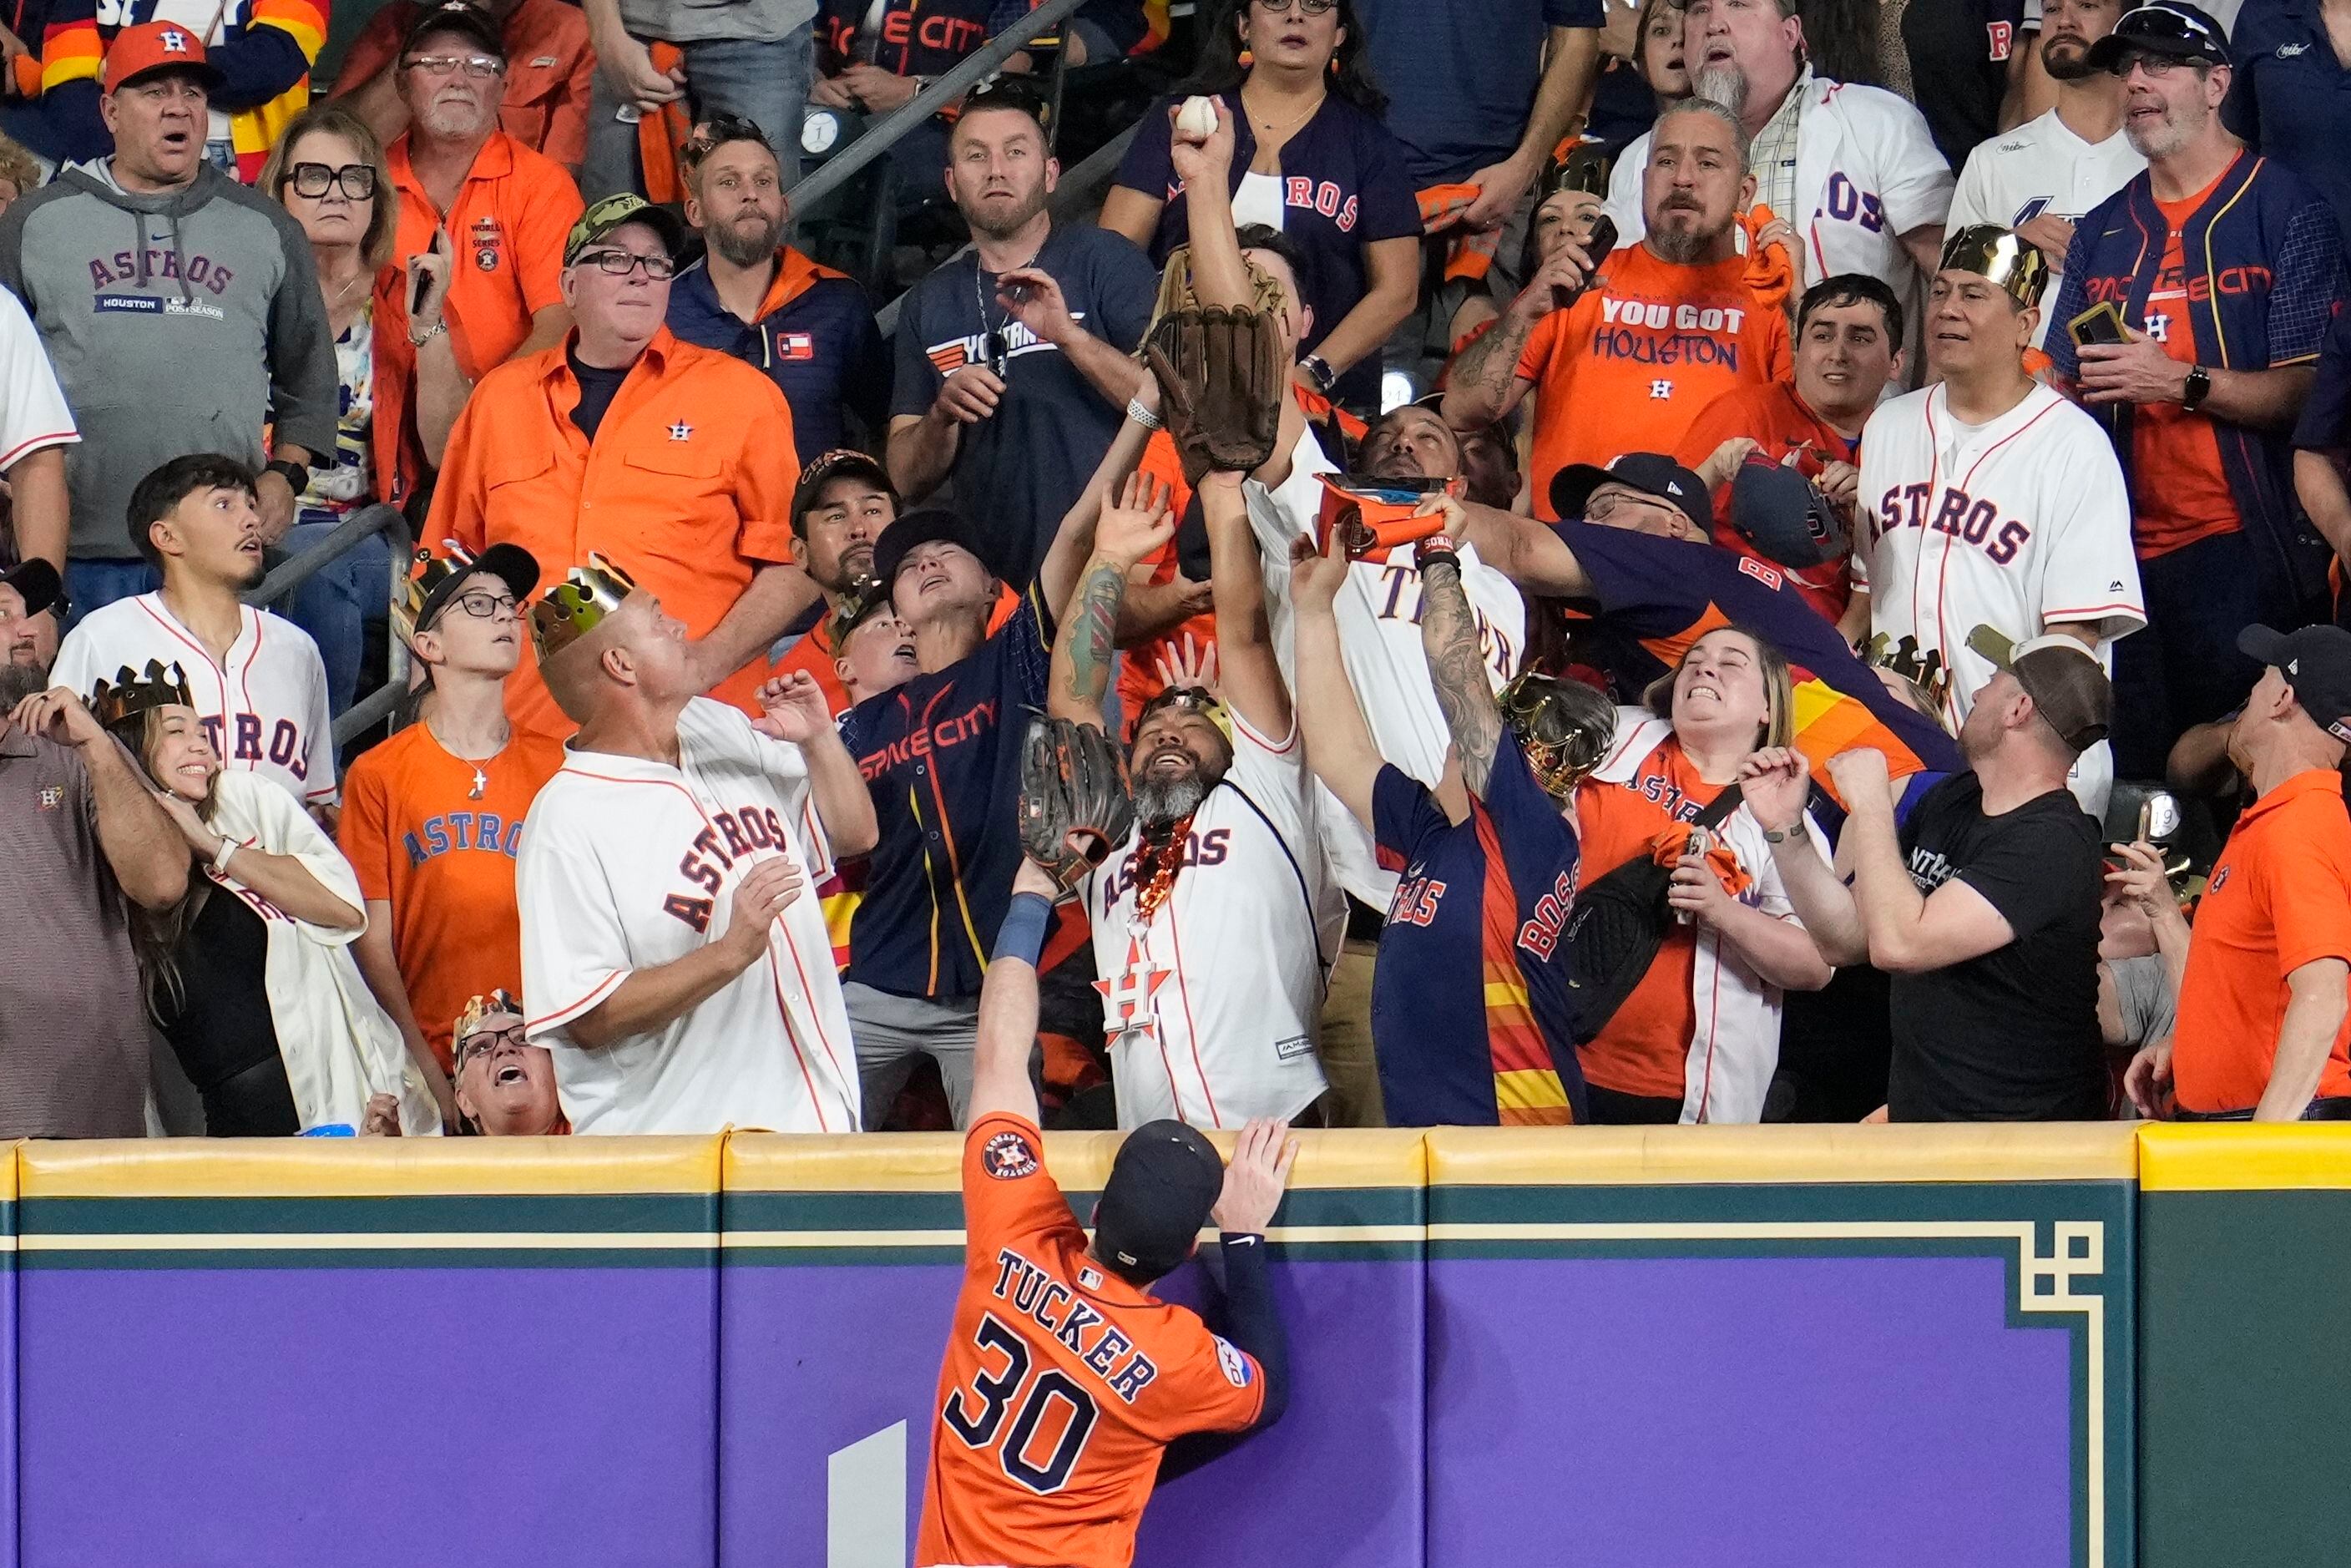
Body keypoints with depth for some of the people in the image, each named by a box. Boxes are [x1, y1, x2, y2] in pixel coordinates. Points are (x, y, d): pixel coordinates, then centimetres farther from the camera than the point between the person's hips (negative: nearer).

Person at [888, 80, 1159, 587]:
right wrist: (943, 415, -6)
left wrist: (1070, 336, -18)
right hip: (989, 579, 4)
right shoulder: (930, 303, 18)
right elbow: (906, 481, 15)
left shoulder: (1102, 260, 5)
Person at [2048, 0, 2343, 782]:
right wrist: (2082, 391, -3)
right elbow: (2065, 389, 20)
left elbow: (2308, 391, -10)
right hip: (2125, 545, 6)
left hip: (2243, 548, -6)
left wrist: (2184, 382, -22)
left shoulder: (2284, 211, -3)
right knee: (2133, 779, 6)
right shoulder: (2103, 232, 15)